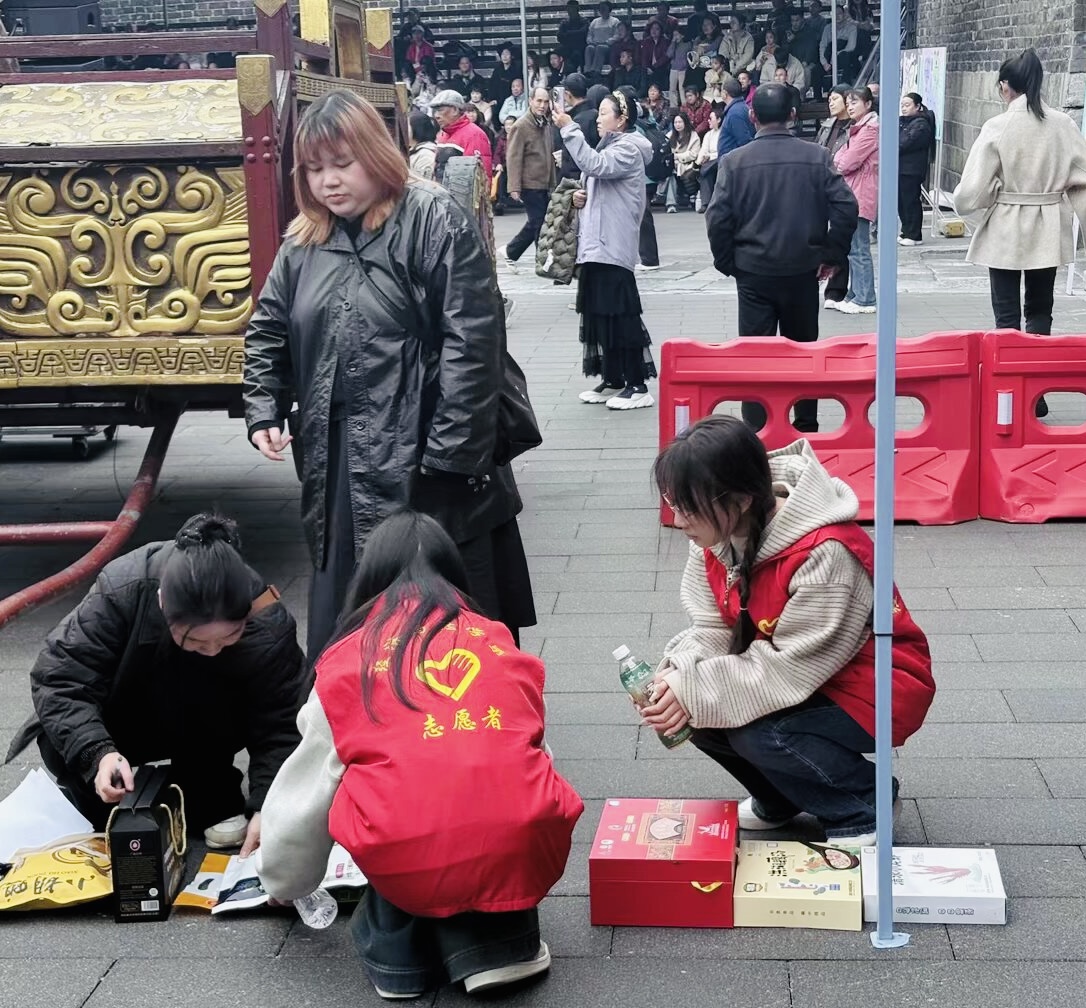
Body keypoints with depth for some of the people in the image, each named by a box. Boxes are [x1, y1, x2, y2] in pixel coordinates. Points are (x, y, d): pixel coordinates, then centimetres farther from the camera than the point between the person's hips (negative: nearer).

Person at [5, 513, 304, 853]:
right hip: (122, 726, 0)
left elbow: (280, 726, -26)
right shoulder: (122, 589, -36)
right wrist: (97, 753, -48)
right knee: (60, 745, -29)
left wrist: (265, 806, -41)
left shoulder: (269, 624, -33)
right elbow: (58, 677, -33)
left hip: (205, 732, 0)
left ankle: (213, 800, -4)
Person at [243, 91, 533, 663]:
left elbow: (472, 341, -14)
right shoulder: (303, 242, 12)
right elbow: (268, 331, 22)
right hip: (338, 465, 6)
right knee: (338, 621, 13)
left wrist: (452, 451, -18)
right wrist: (263, 412, 7)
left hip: (425, 462, -6)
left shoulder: (434, 220, -8)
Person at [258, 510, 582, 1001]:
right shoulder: (500, 642, 19)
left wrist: (285, 884, 45)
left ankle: (396, 949, 22)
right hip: (523, 854, 1)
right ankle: (500, 941, 16)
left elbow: (304, 790, 25)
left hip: (410, 867, -1)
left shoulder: (348, 660, 14)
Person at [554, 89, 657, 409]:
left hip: (613, 247, -10)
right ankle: (612, 380, 19)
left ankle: (637, 386, -5)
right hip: (596, 244, 10)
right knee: (598, 314, 11)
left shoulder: (628, 149, -9)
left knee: (620, 316, -9)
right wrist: (582, 197, 7)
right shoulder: (609, 147, 21)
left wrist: (569, 129, -25)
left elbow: (594, 165, -27)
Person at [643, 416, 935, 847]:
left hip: (875, 690, -8)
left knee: (760, 734, -28)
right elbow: (712, 631, -4)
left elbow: (793, 668, -31)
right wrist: (677, 674, -25)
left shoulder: (825, 553, -33)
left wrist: (696, 691, -32)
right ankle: (779, 800, 16)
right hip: (791, 676, 8)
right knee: (693, 710, -12)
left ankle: (865, 806, 0)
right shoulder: (716, 535, -9)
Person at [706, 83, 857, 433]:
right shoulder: (817, 157, -5)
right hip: (804, 271, 2)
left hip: (753, 272, -2)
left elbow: (717, 218, -11)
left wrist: (728, 263, 2)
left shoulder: (734, 161, -7)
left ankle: (755, 431, 5)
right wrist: (832, 254, 2)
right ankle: (806, 427, 26)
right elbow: (846, 206, -9)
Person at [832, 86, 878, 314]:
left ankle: (864, 300, -5)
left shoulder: (870, 130, -13)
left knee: (859, 250, -8)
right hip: (852, 193, 10)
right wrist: (838, 163, -3)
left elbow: (848, 162, -17)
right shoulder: (858, 128, 20)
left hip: (860, 195, -10)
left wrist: (835, 164, 3)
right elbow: (842, 157, 18)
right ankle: (854, 295, 19)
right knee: (853, 249, 13)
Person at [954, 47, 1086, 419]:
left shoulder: (998, 127, -14)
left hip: (1006, 232, -4)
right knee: (1040, 311, 17)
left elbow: (973, 190, -16)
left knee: (1007, 315, 5)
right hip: (1048, 233, 4)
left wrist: (962, 204, 5)